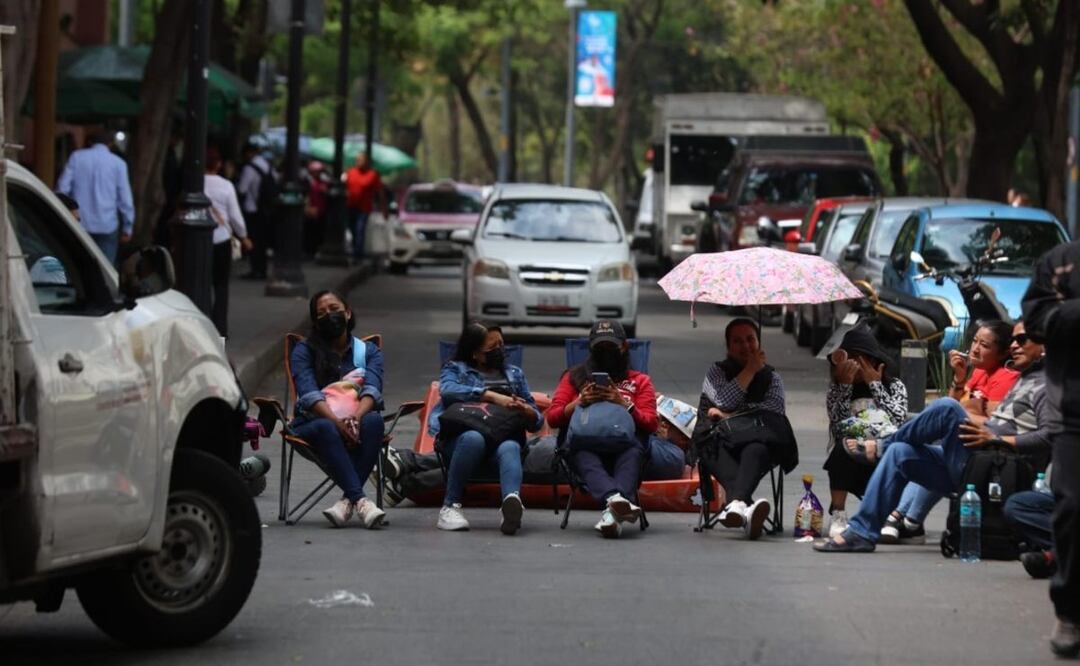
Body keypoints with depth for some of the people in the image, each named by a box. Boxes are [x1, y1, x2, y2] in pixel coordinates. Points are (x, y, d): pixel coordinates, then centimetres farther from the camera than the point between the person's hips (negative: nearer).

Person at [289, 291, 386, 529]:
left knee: (373, 420, -33)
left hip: (356, 422, 1)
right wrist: (337, 421, -28)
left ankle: (348, 500, -40)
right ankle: (360, 500, -49)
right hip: (313, 423, -1)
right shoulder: (304, 351, 8)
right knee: (326, 429, -37)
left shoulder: (369, 351, 14)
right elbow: (308, 393, -10)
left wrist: (356, 417, -29)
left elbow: (372, 389, -6)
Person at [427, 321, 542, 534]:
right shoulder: (455, 369, 21)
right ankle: (450, 507, -34)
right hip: (460, 435, -1)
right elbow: (448, 390, -5)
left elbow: (536, 421, 21)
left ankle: (512, 500, -67)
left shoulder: (515, 374, 29)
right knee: (473, 438, -39)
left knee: (510, 448, -36)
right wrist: (493, 397, -16)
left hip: (503, 438, 1)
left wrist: (526, 411, -5)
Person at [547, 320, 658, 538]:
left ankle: (612, 511, -64)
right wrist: (579, 402, -1)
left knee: (633, 451, -40)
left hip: (622, 443, 0)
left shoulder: (640, 381, 27)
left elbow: (650, 424, 12)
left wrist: (624, 404, -6)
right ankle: (615, 499, -68)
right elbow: (552, 418, 18)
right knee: (583, 455, -40)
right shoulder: (575, 376, 29)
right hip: (584, 444, 0)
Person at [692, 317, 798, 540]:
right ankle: (746, 506, -68)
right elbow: (725, 400, 0)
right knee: (719, 451, -41)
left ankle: (735, 503, -67)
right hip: (718, 437, 0)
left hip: (757, 437, 1)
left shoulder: (771, 376, 26)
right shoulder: (717, 371, 23)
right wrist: (750, 370, 7)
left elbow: (774, 407, 3)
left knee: (756, 449, -40)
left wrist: (730, 416, -4)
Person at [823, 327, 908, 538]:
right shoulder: (836, 389, 8)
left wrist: (875, 385, -7)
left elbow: (898, 420, -13)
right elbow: (838, 427, -10)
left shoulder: (894, 386, 7)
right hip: (851, 463, 0)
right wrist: (845, 385, -12)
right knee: (843, 448, -35)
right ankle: (837, 516, -30)